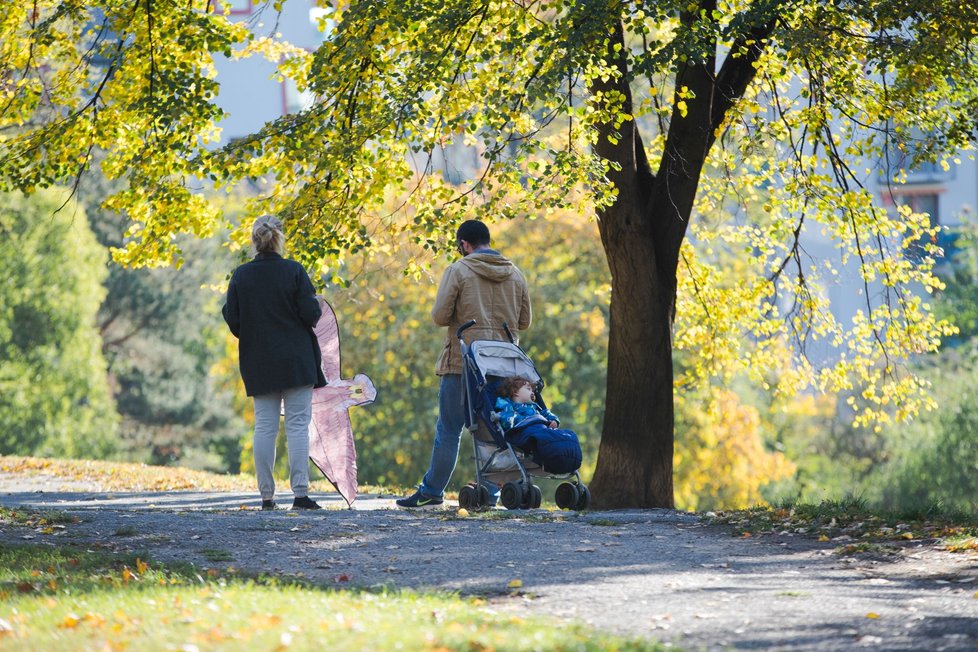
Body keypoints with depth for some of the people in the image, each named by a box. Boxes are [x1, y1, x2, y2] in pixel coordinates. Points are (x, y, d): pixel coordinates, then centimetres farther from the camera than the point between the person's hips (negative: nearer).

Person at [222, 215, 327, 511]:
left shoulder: (241, 276, -2)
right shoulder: (293, 271, -9)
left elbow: (232, 319, -1)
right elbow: (310, 314, -12)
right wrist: (317, 306, 12)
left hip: (259, 362, 2)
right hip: (296, 361, -2)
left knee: (264, 426, 6)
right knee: (298, 425, -1)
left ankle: (266, 495, 4)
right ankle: (300, 493, -8)